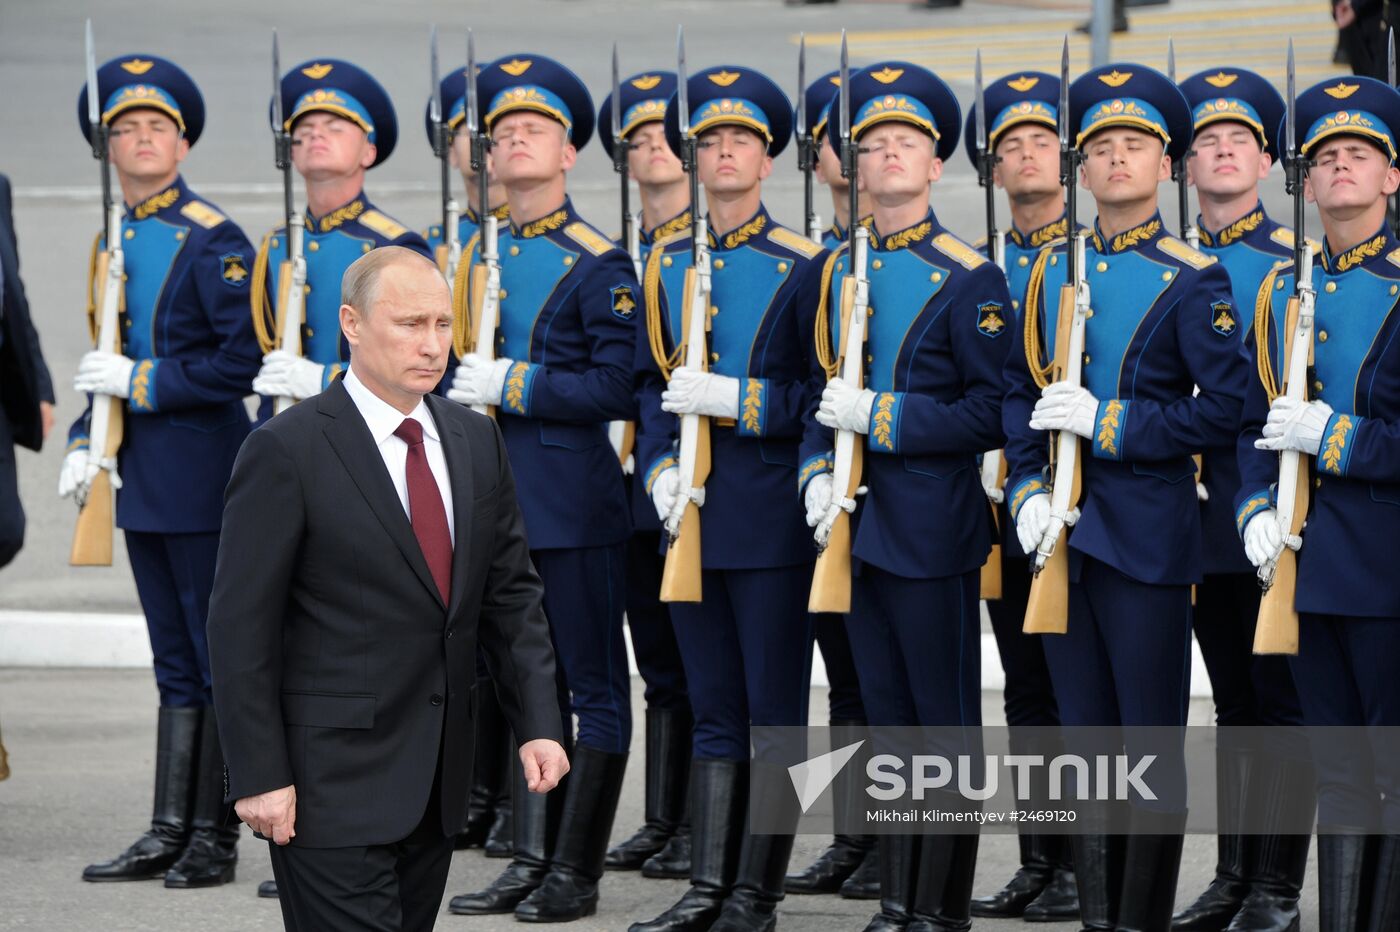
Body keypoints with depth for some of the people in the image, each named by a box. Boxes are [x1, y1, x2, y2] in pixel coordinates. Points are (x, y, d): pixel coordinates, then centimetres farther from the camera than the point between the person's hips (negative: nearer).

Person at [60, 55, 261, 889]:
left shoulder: (214, 242, -10)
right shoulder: (115, 243, 13)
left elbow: (244, 360, -16)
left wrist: (143, 381, -16)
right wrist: (85, 443, 10)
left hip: (202, 473, -8)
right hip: (141, 478, 8)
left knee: (219, 660, -1)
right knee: (176, 664, 12)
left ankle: (215, 837, 3)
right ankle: (170, 833, 15)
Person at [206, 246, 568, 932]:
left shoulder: (475, 442, 10)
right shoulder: (287, 450, -10)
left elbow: (511, 596, 13)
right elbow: (240, 626, -10)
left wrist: (538, 725, 1)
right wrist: (260, 778, -14)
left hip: (435, 783, 6)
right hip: (332, 785, -6)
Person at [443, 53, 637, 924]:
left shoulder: (600, 264, -7)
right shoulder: (477, 256, 11)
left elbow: (618, 387, -14)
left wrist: (513, 386, -17)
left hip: (574, 501, -6)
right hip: (495, 494, 6)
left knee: (593, 687, 1)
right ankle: (530, 860, 16)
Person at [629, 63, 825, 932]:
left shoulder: (803, 266, -4)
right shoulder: (667, 266, 10)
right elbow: (653, 384, 15)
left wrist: (737, 400, -18)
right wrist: (660, 468, -1)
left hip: (772, 519, -5)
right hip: (692, 516, 5)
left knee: (777, 713, 0)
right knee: (714, 712, 10)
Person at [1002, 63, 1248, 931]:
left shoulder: (1193, 282, -6)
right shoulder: (1054, 269, 9)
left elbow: (1222, 409, -10)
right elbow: (1021, 390, 13)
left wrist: (1108, 423, -16)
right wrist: (1028, 489, -2)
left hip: (1148, 534, -5)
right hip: (1064, 532, 5)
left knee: (1153, 739, 0)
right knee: (1086, 733, 11)